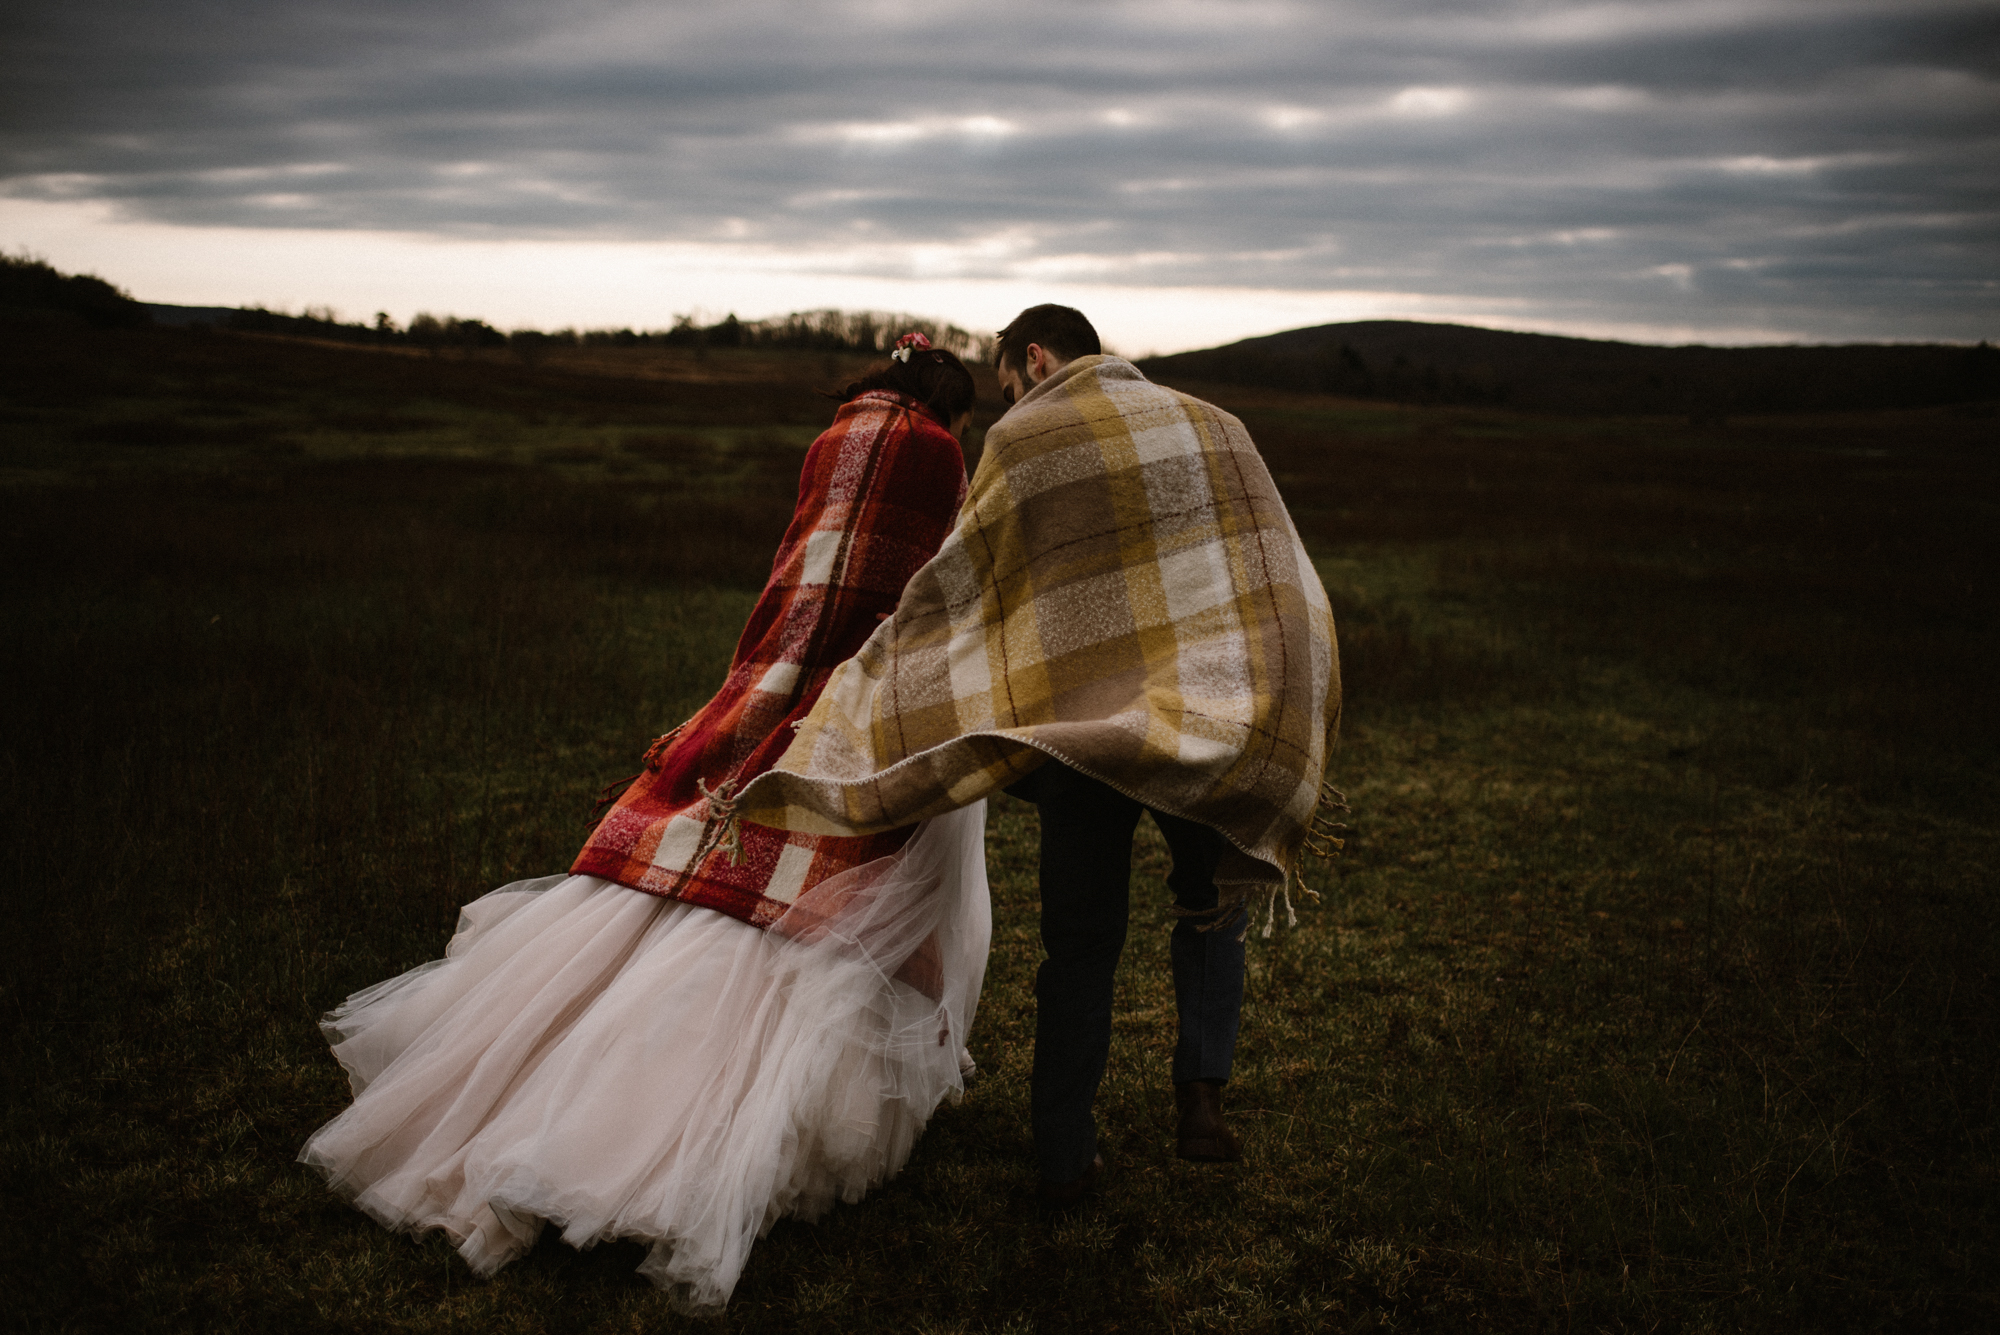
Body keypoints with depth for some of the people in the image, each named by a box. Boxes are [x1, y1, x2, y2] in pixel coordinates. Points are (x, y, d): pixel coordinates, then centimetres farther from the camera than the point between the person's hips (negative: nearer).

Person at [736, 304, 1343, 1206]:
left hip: (1081, 725, -1)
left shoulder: (1022, 442, 2)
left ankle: (1063, 1158, 20)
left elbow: (953, 585, 2)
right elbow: (1282, 582, 7)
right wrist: (1289, 734, 13)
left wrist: (865, 680, 15)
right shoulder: (1215, 429, 10)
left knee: (1080, 946, 12)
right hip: (1217, 717, 2)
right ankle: (1201, 1092, 7)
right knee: (1212, 908, 24)